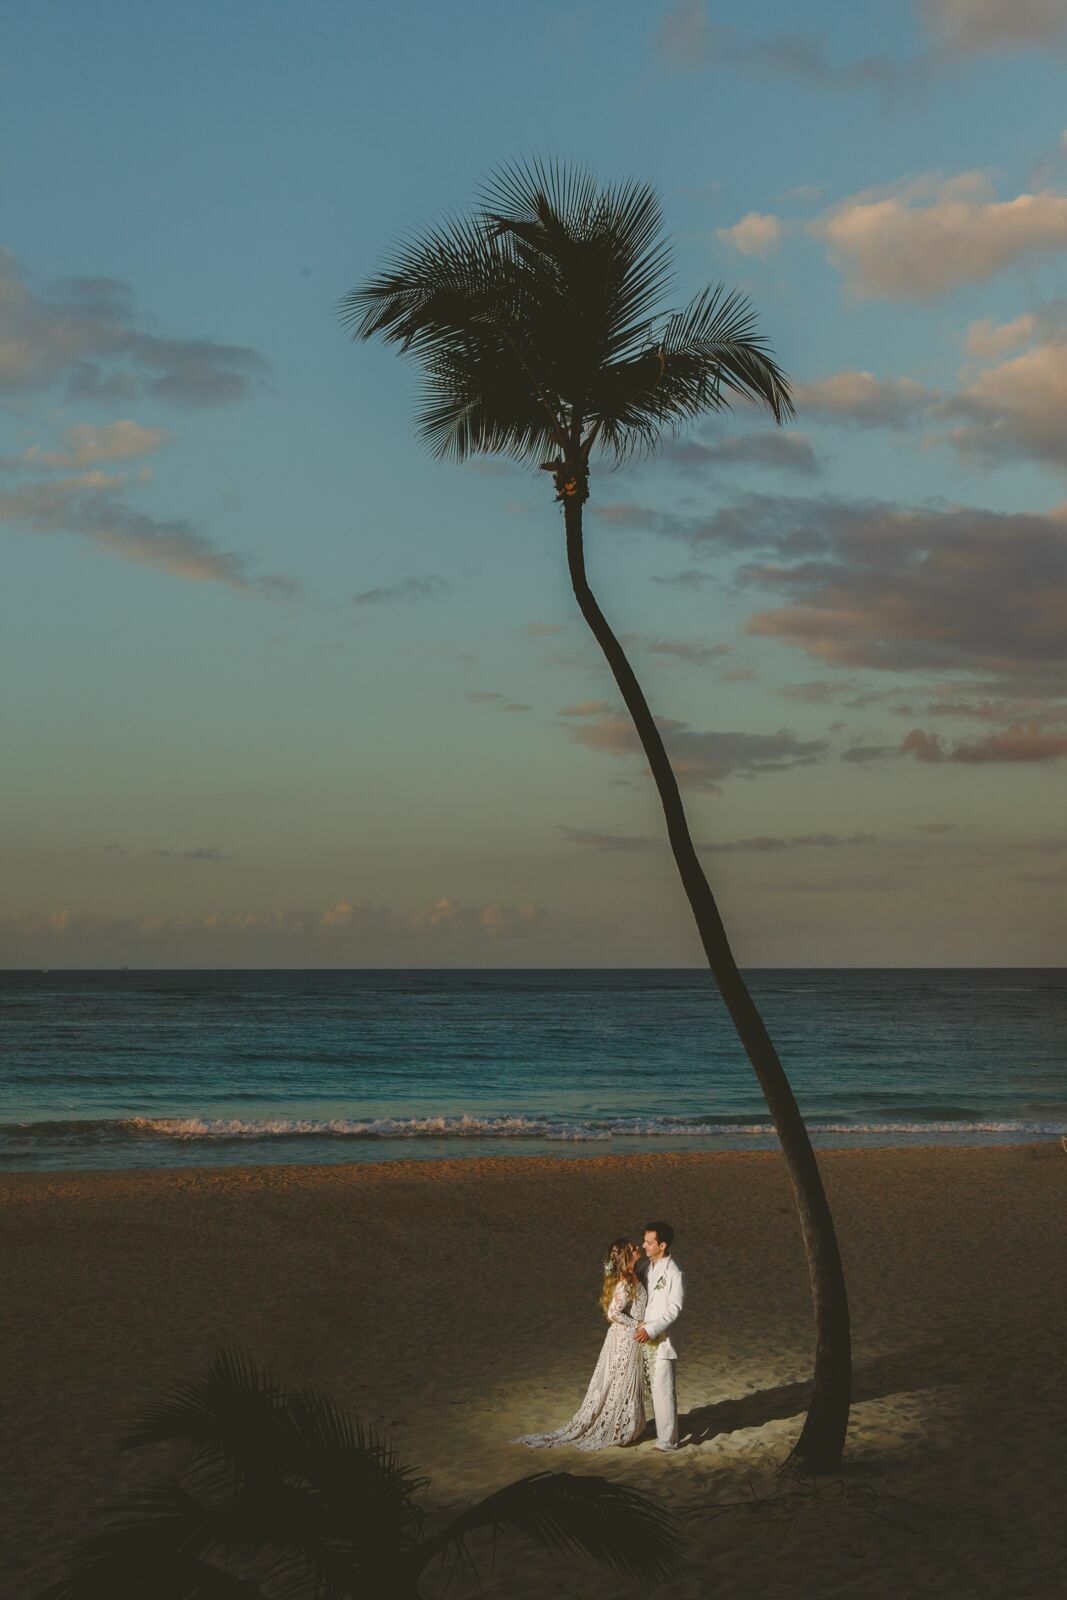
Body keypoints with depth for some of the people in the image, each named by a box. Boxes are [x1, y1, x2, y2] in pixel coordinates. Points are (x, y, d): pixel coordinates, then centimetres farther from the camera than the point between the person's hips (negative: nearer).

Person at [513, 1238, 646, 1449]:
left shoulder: (629, 1278, 5)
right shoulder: (625, 1283, -24)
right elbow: (614, 1313, -28)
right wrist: (636, 1325, -19)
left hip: (621, 1337, 9)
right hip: (627, 1339, -9)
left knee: (613, 1383, 16)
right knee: (623, 1384, 3)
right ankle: (618, 1432, 15)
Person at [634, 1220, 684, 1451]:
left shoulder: (674, 1273, -15)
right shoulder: (648, 1267, 9)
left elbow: (675, 1309, -17)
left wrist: (651, 1330, -23)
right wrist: (640, 1321, 3)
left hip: (663, 1339, -7)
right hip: (646, 1338, 8)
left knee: (663, 1390, -6)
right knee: (653, 1387, 14)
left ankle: (667, 1440, -1)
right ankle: (661, 1431, 24)